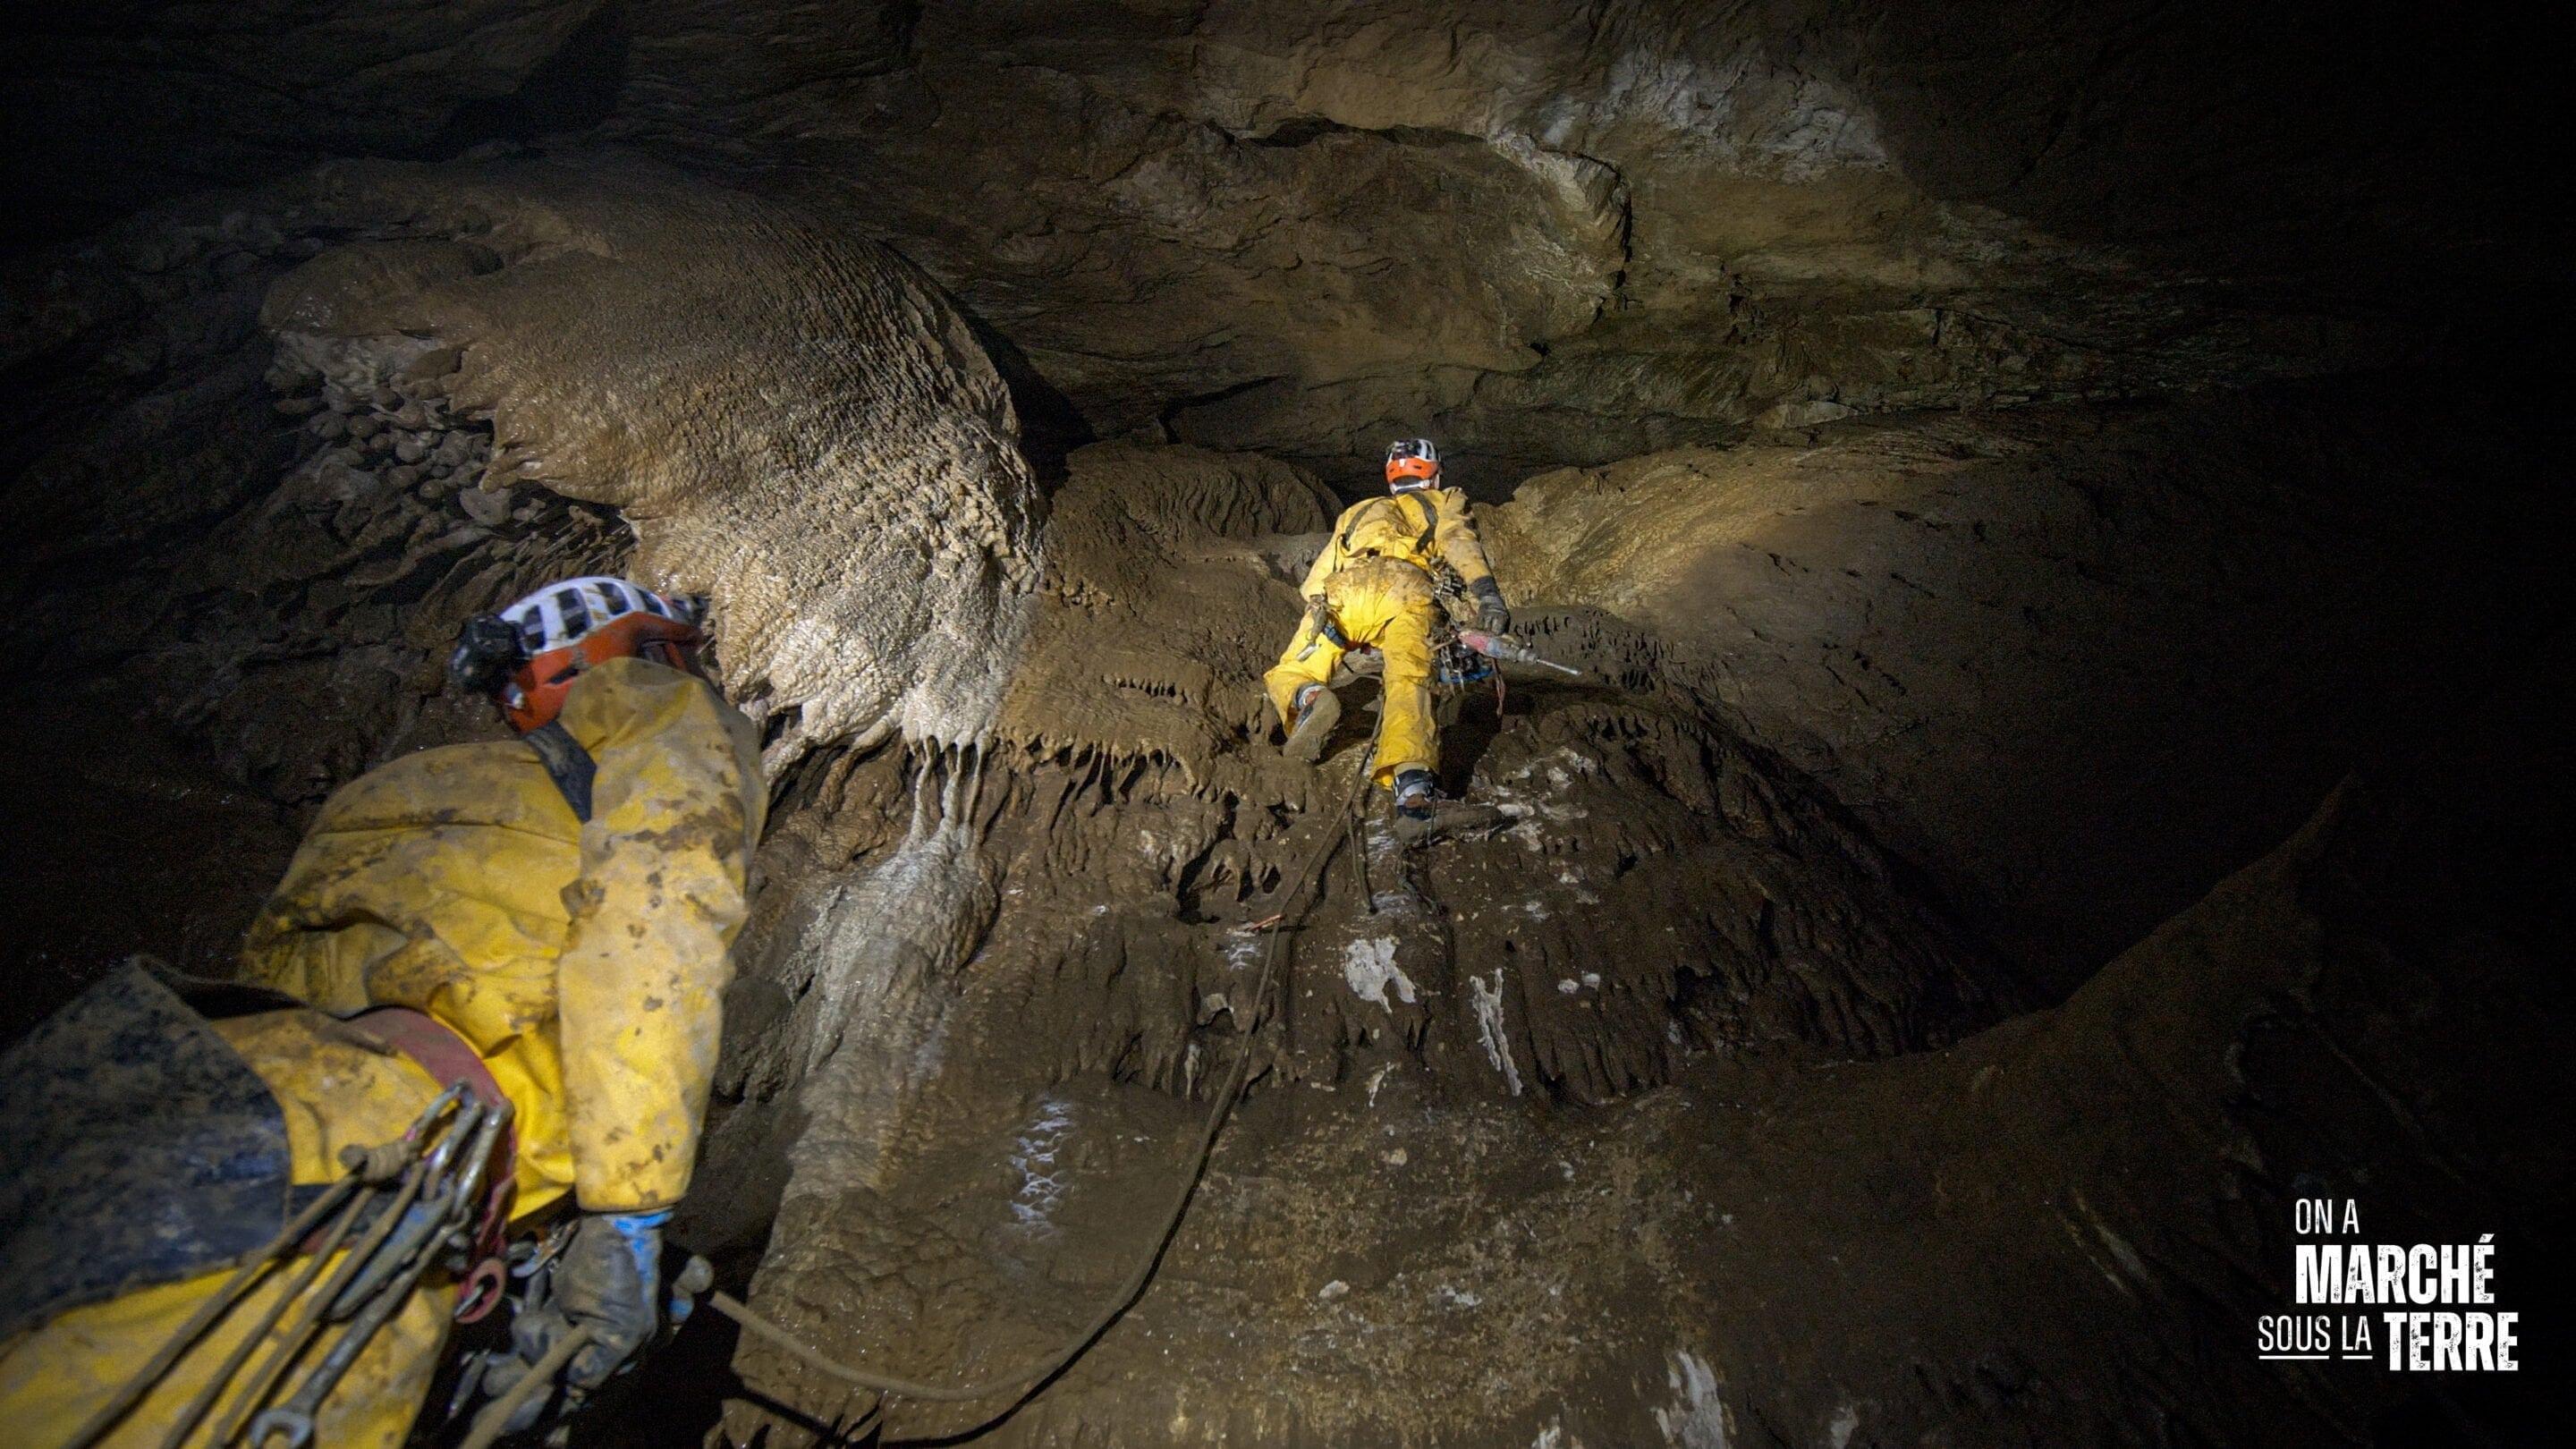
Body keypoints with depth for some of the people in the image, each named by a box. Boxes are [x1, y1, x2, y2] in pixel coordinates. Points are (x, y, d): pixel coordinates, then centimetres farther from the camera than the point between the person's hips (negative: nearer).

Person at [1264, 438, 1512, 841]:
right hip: (1408, 588, -2)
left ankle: (1309, 700, -26)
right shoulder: (1443, 503, 34)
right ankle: (1413, 797, -49)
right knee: (1408, 686, -22)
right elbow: (1459, 542, 11)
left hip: (1342, 589, 2)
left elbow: (1317, 576, 36)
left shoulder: (1356, 513, 44)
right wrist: (1487, 594, -3)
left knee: (1287, 675, 12)